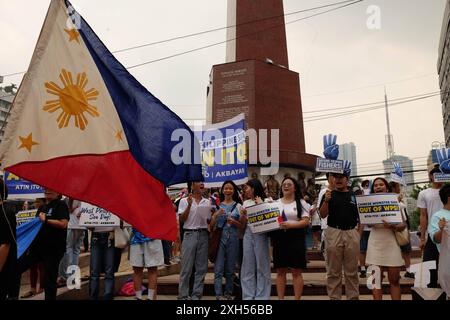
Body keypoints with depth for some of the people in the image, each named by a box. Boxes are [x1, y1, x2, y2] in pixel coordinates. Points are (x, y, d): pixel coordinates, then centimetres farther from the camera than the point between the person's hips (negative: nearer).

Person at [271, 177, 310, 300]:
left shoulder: (301, 202, 2)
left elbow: (306, 221, -7)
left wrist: (290, 225, -21)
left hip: (295, 238, -3)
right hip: (279, 238, 3)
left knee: (296, 271, 0)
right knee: (280, 271, 8)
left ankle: (297, 299, 8)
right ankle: (280, 298, 16)